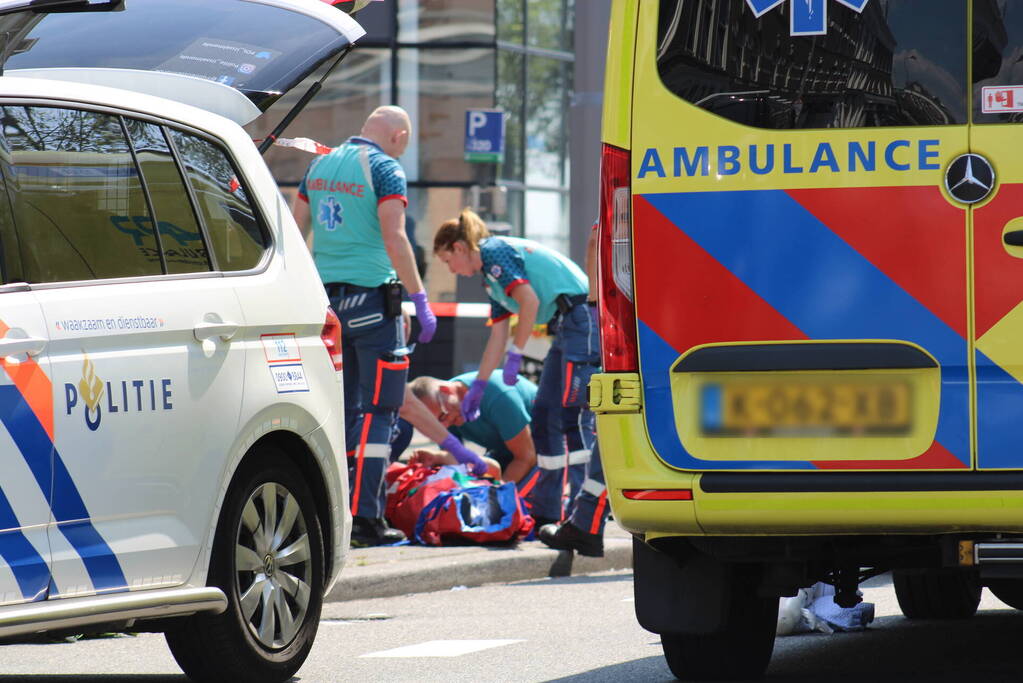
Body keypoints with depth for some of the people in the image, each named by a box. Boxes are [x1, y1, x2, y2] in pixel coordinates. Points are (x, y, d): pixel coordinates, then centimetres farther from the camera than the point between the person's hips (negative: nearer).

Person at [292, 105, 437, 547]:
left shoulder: (320, 165, 13)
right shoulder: (384, 168, -8)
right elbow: (394, 238, -16)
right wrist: (420, 300, -13)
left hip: (326, 296, 7)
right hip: (371, 296, -7)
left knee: (342, 409, 13)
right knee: (378, 410, -3)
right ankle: (365, 518, -9)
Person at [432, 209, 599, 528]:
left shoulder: (495, 252, -7)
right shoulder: (491, 276, 23)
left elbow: (530, 301, -18)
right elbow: (497, 336, 26)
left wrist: (515, 354, -13)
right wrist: (477, 387, 27)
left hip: (582, 318, -11)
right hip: (566, 328, 11)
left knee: (572, 414, -14)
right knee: (545, 414, 11)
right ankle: (546, 512, 15)